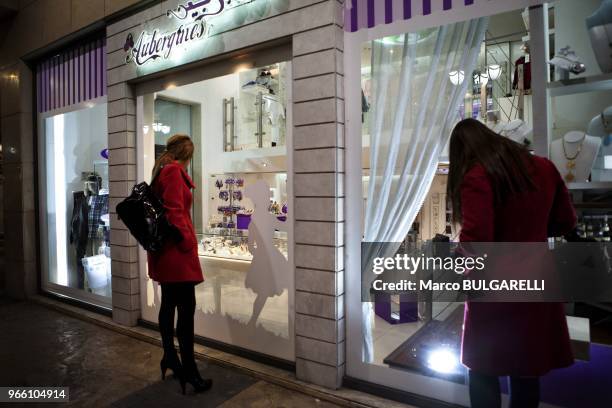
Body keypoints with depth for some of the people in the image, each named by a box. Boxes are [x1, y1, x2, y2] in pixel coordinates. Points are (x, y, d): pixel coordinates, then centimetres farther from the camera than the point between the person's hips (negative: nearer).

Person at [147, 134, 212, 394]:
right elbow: (174, 211, -20)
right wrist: (188, 243, -14)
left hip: (163, 250, 10)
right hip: (176, 250, -10)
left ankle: (169, 358, 28)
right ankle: (189, 372, -2)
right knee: (186, 308, -7)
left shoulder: (162, 170, 17)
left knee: (169, 304, 16)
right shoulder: (174, 170, -12)